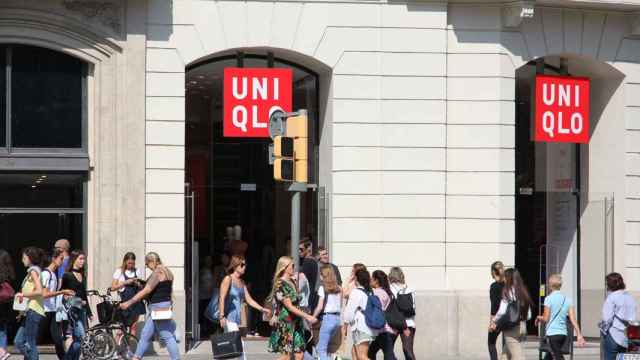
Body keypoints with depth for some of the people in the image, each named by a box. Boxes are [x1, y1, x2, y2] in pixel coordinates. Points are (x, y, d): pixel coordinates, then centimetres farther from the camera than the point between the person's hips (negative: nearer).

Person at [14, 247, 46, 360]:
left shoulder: (33, 271, -9)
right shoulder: (32, 271, 19)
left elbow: (39, 291, -22)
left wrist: (23, 294, -12)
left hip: (33, 311, -10)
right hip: (29, 312, 10)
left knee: (30, 344, -8)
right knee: (18, 341, 9)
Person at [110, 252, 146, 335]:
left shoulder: (138, 271, 9)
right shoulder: (119, 271, 1)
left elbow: (143, 286, 13)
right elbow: (113, 287, -3)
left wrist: (138, 284, -9)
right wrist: (125, 282, -14)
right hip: (124, 301, -3)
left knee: (134, 326, 2)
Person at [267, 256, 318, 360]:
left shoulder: (291, 283, 13)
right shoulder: (281, 284, -12)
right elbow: (289, 306, -17)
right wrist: (307, 316, -19)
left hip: (296, 322, 8)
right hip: (285, 323, -8)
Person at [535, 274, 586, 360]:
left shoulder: (549, 298, -9)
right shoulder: (567, 299, 7)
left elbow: (546, 319, -9)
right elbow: (573, 319, 2)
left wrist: (539, 318, 13)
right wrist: (579, 335, 1)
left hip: (552, 333, -7)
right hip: (563, 333, 7)